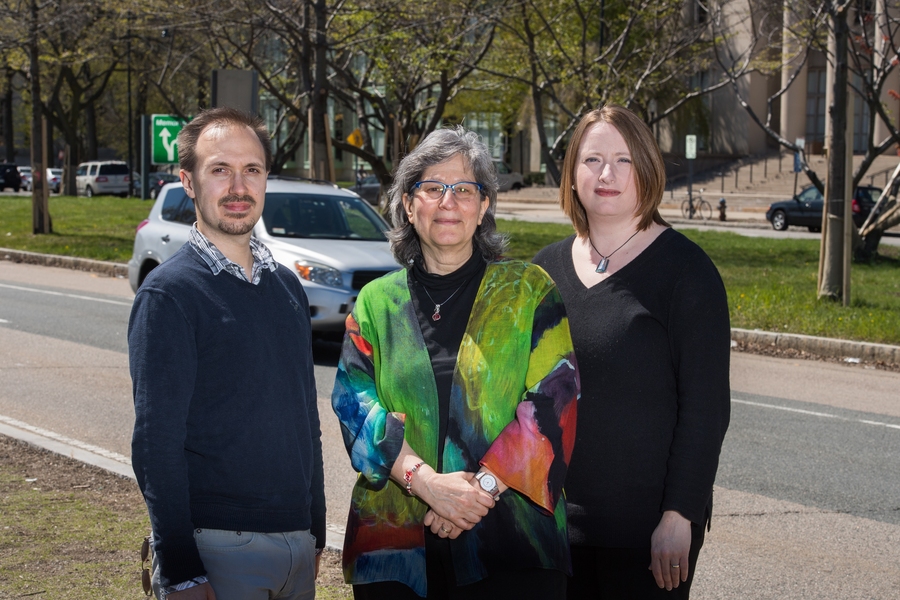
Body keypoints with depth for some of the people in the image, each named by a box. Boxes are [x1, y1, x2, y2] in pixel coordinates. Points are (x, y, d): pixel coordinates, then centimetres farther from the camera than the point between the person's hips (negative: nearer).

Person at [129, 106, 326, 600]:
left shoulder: (286, 286, 12)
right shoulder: (169, 294, -9)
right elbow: (156, 443, -13)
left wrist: (316, 534, 16)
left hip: (297, 545, 6)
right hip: (218, 550, -6)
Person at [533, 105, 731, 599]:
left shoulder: (683, 268, -7)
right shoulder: (547, 267, 9)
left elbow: (706, 406, -10)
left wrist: (680, 515, -15)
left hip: (648, 524, -4)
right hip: (556, 519, 5)